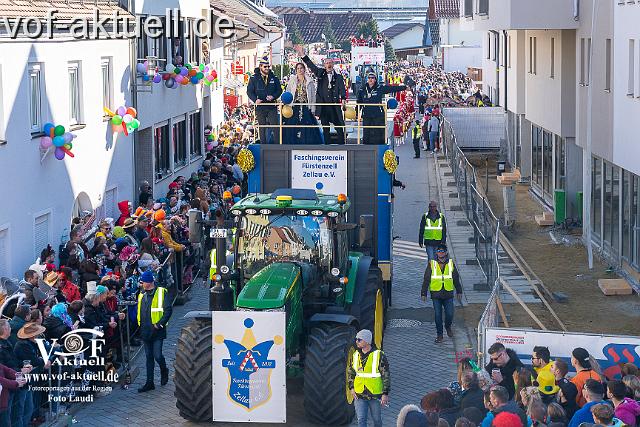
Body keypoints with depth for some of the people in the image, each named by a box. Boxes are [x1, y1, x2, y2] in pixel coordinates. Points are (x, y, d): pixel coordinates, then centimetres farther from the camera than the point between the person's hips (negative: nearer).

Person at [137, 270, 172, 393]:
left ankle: (164, 371, 23)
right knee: (149, 357, 9)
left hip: (157, 331, -6)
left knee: (157, 355, -8)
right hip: (146, 331, 6)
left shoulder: (161, 293, -7)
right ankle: (149, 383, 13)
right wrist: (141, 325, 11)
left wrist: (159, 324, -16)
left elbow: (168, 310, -11)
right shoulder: (142, 295, 12)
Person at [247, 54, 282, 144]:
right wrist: (255, 100, -17)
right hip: (260, 107, -1)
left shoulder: (274, 78, 6)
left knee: (275, 126, -4)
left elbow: (279, 90, 10)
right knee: (262, 128, 6)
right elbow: (249, 91, 1)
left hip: (272, 106, 1)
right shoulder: (254, 78, 1)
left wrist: (273, 97, -10)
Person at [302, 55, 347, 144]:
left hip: (335, 106, -2)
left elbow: (342, 88, -5)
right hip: (323, 106, 2)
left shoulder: (338, 77, 5)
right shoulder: (320, 73, 9)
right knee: (325, 129, 7)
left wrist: (343, 99, -22)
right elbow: (310, 64, 10)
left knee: (339, 127, -1)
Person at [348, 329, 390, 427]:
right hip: (359, 395, 3)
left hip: (375, 394, -3)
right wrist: (351, 388, 2)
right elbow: (350, 372, 16)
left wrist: (385, 394, -10)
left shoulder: (379, 355, -9)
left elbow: (386, 376, -6)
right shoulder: (355, 355, 4)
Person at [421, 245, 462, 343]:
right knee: (438, 315, 3)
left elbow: (456, 279, 13)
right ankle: (439, 335, 16)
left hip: (448, 294, 1)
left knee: (449, 314, -1)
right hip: (436, 294, -1)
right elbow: (426, 280, 2)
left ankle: (448, 327, 30)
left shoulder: (451, 264, 3)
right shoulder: (432, 264, -1)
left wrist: (459, 292, 16)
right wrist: (424, 293, -1)